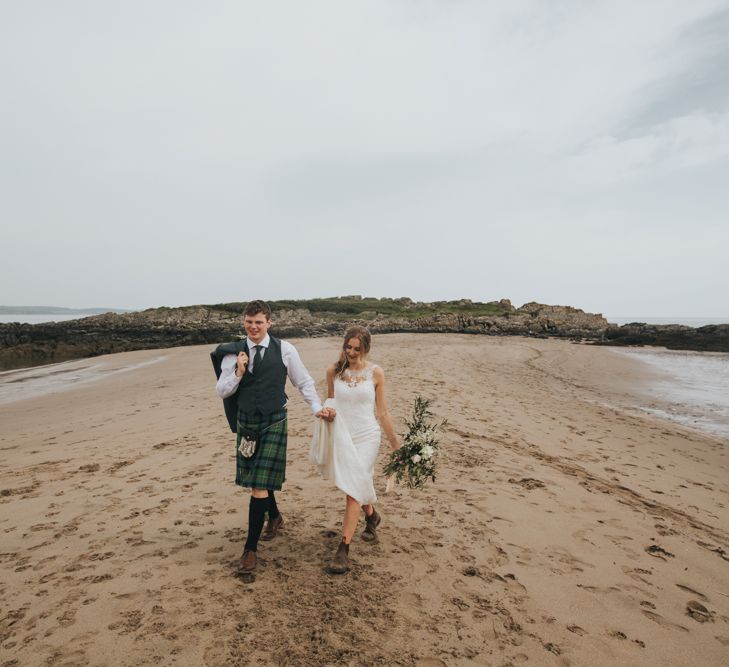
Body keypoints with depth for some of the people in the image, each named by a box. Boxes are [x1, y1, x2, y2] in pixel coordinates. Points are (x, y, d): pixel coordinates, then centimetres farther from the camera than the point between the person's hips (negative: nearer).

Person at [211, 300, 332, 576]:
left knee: (260, 485, -6)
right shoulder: (233, 353, -1)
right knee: (257, 479, 19)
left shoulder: (285, 350, -7)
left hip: (274, 422, -3)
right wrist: (238, 373, -15)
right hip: (246, 422, 4)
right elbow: (221, 391, 1)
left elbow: (304, 382, 5)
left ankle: (251, 549, 7)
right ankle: (274, 516, 48)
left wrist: (317, 407, -1)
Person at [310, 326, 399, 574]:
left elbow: (382, 412, 1)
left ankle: (343, 550, -1)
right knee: (359, 484, 20)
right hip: (341, 436, 3)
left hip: (366, 437, -3)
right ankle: (371, 516, 51)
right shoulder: (333, 371, 0)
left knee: (353, 490, -9)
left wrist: (395, 445, 4)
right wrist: (327, 410, -9)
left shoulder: (375, 373, -6)